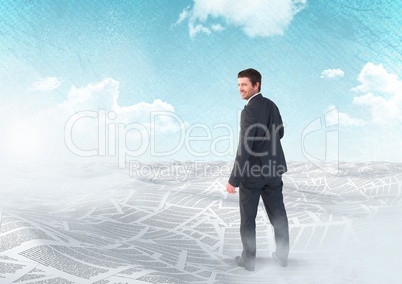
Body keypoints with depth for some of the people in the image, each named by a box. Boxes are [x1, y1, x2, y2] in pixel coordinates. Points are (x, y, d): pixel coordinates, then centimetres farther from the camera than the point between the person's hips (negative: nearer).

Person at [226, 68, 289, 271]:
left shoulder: (249, 111, -19)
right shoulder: (271, 105, 4)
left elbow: (244, 148, -22)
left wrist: (233, 180, -19)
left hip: (252, 172, -7)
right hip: (274, 169, 7)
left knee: (248, 218, 9)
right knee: (278, 214, 16)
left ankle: (248, 259, 22)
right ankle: (282, 255, 29)